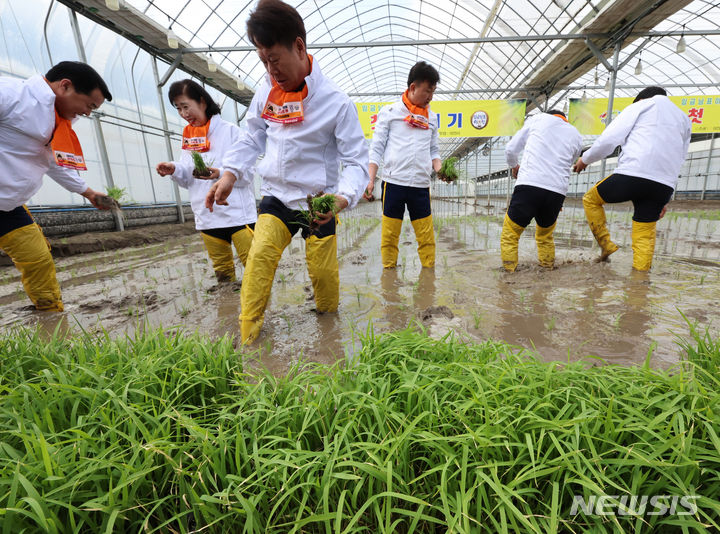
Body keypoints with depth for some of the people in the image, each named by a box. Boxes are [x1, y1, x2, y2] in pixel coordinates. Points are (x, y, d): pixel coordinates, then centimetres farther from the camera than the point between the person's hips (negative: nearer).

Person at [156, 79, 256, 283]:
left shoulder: (230, 130, -1)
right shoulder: (188, 138, 16)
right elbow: (188, 179, 13)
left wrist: (222, 173, -25)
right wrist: (174, 170, -8)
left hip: (237, 213, -5)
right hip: (207, 218, 6)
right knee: (222, 272, 14)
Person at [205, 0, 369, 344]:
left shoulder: (336, 102, -12)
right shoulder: (266, 92, 2)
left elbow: (357, 160, -12)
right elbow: (252, 138, 12)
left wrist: (343, 197, -32)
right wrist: (230, 173, -4)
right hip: (276, 197, 3)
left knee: (323, 272, 4)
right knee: (259, 257, -15)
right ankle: (246, 338, -1)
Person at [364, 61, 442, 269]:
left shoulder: (430, 118, 18)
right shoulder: (389, 112, 7)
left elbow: (433, 151, 20)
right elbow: (376, 149, 4)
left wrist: (440, 169, -1)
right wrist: (370, 180, -6)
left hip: (421, 185, 3)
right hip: (393, 182, -3)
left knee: (427, 237, 2)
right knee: (389, 236, -1)